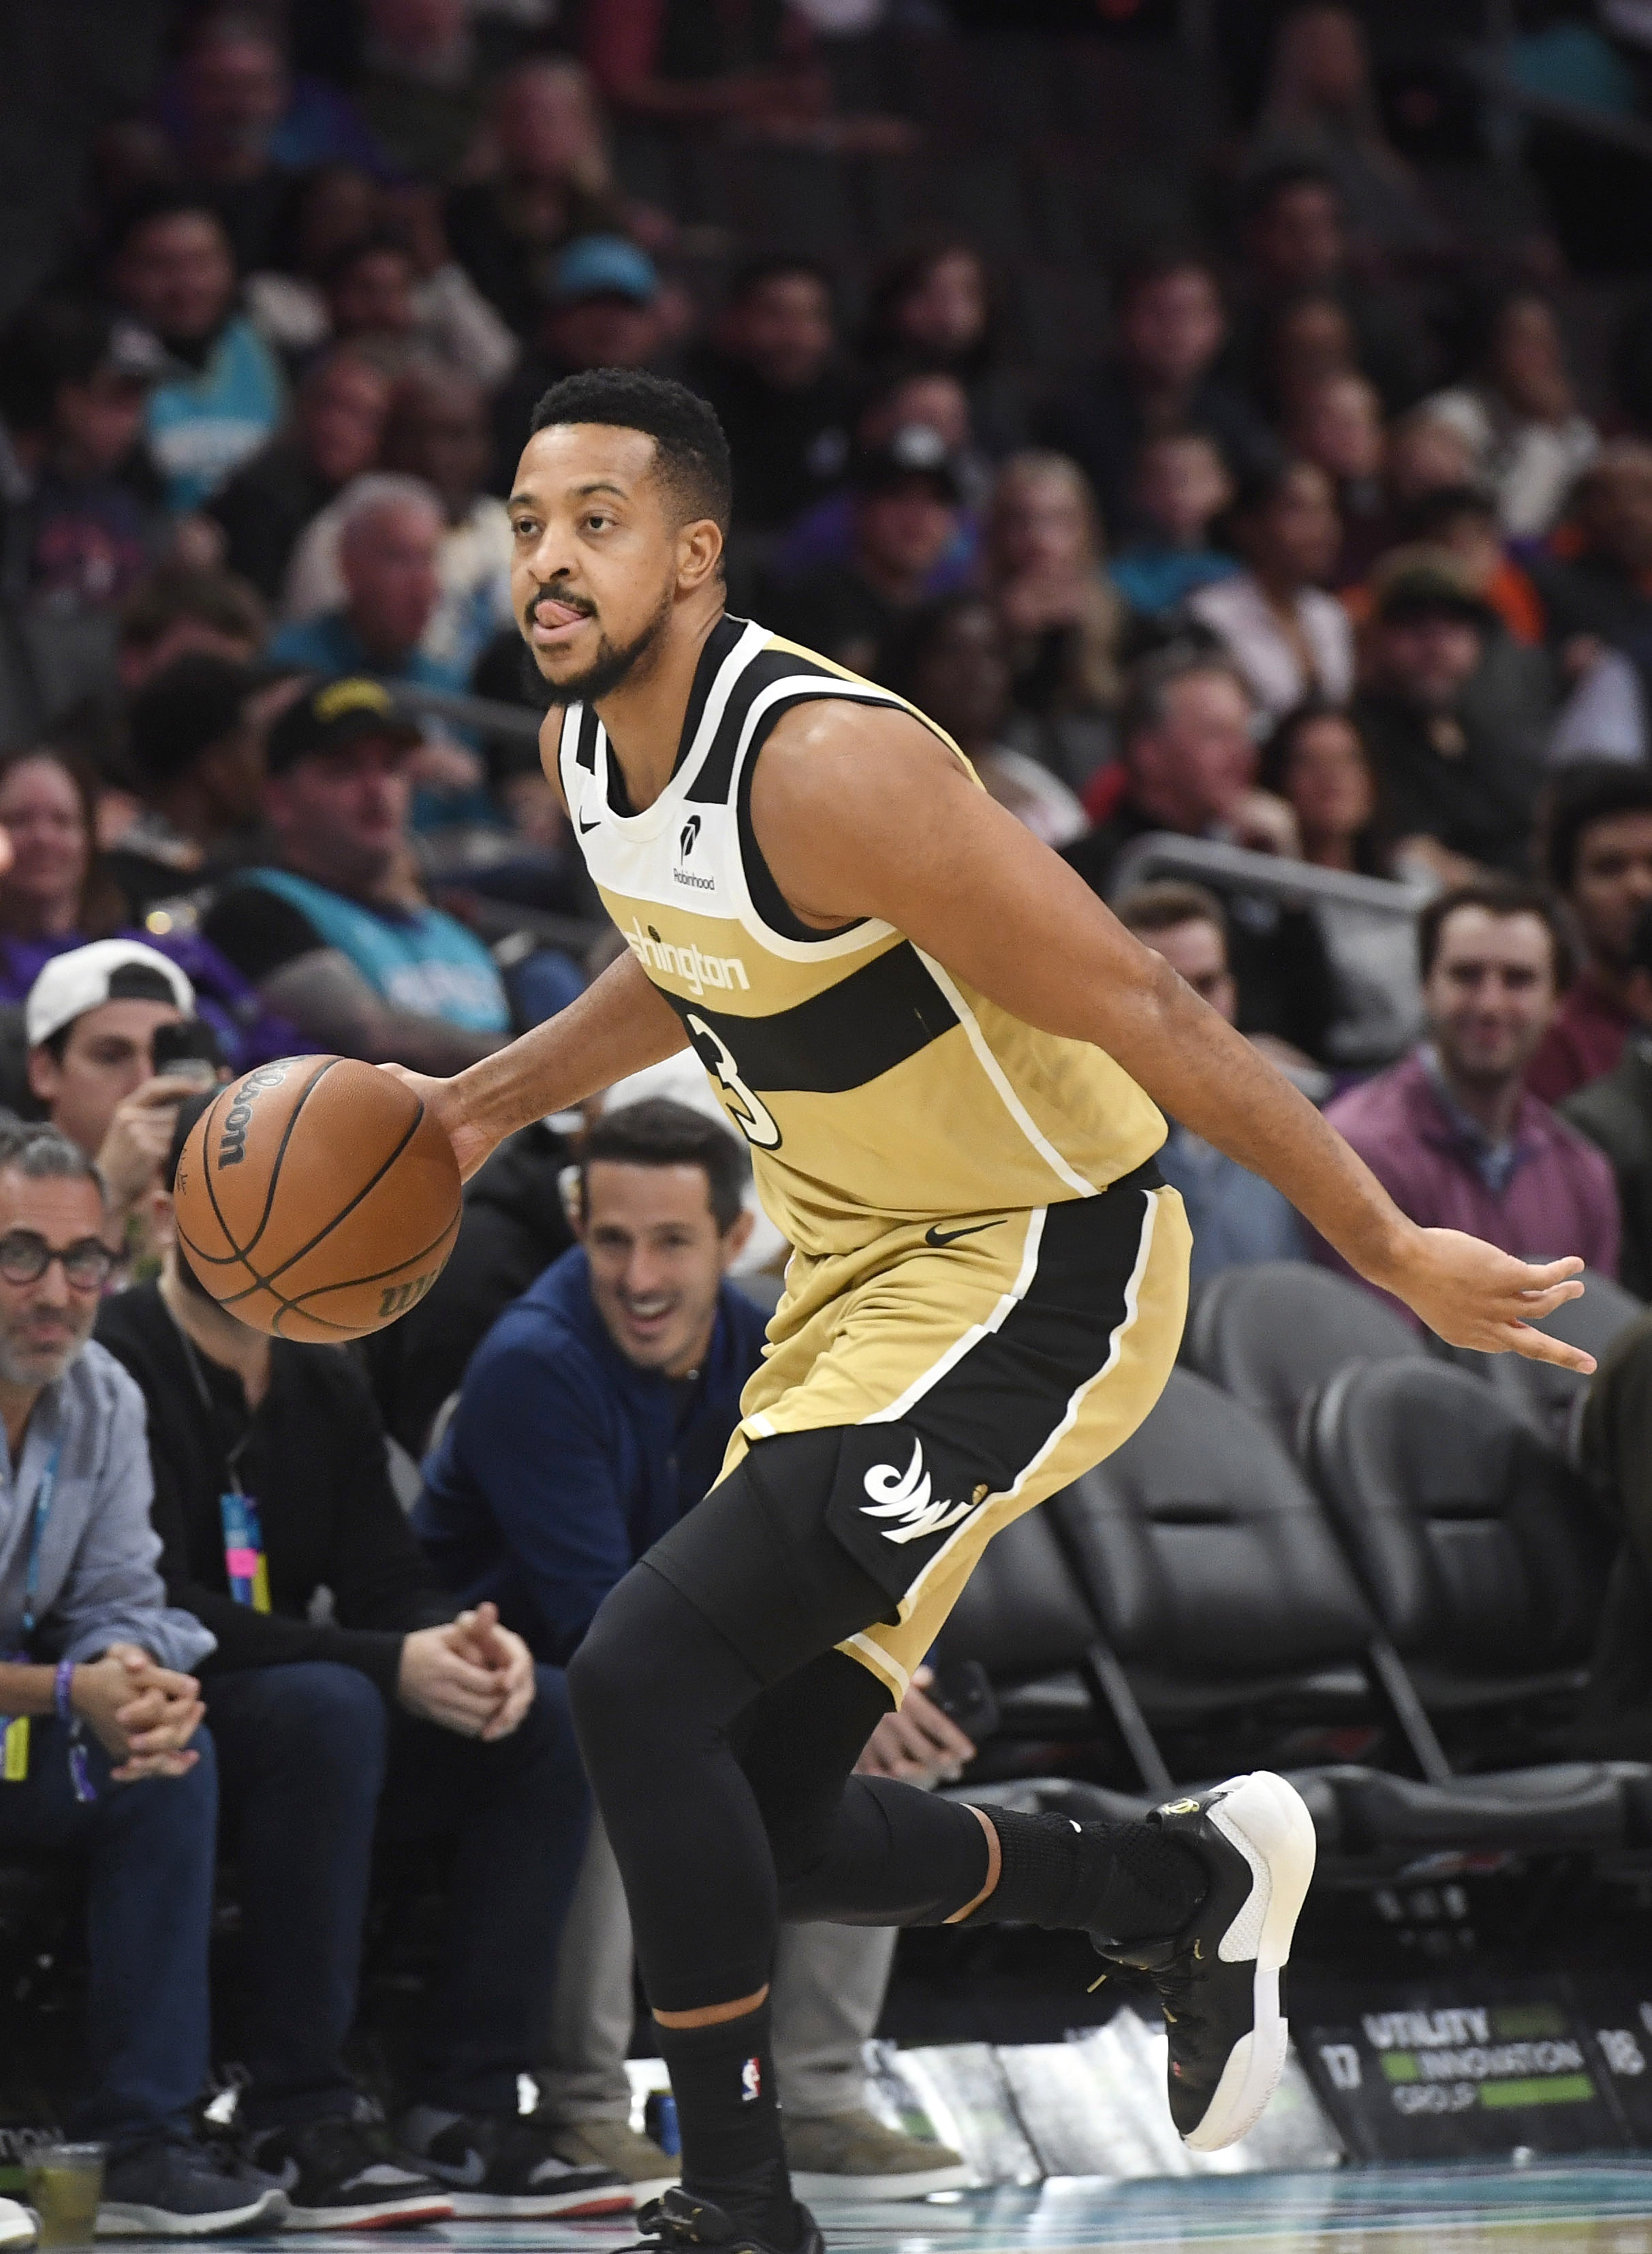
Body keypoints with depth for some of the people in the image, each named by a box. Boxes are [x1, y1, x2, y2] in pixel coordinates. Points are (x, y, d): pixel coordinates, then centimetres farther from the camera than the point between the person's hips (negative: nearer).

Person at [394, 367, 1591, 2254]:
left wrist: (1392, 1256, -23)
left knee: (640, 1674, -20)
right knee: (768, 1830, 10)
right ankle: (1182, 1884, 34)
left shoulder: (824, 765, -27)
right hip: (856, 1268, 9)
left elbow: (1138, 1011, -25)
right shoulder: (585, 746, 1)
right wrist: (482, 1108, 18)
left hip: (1032, 1279, -9)